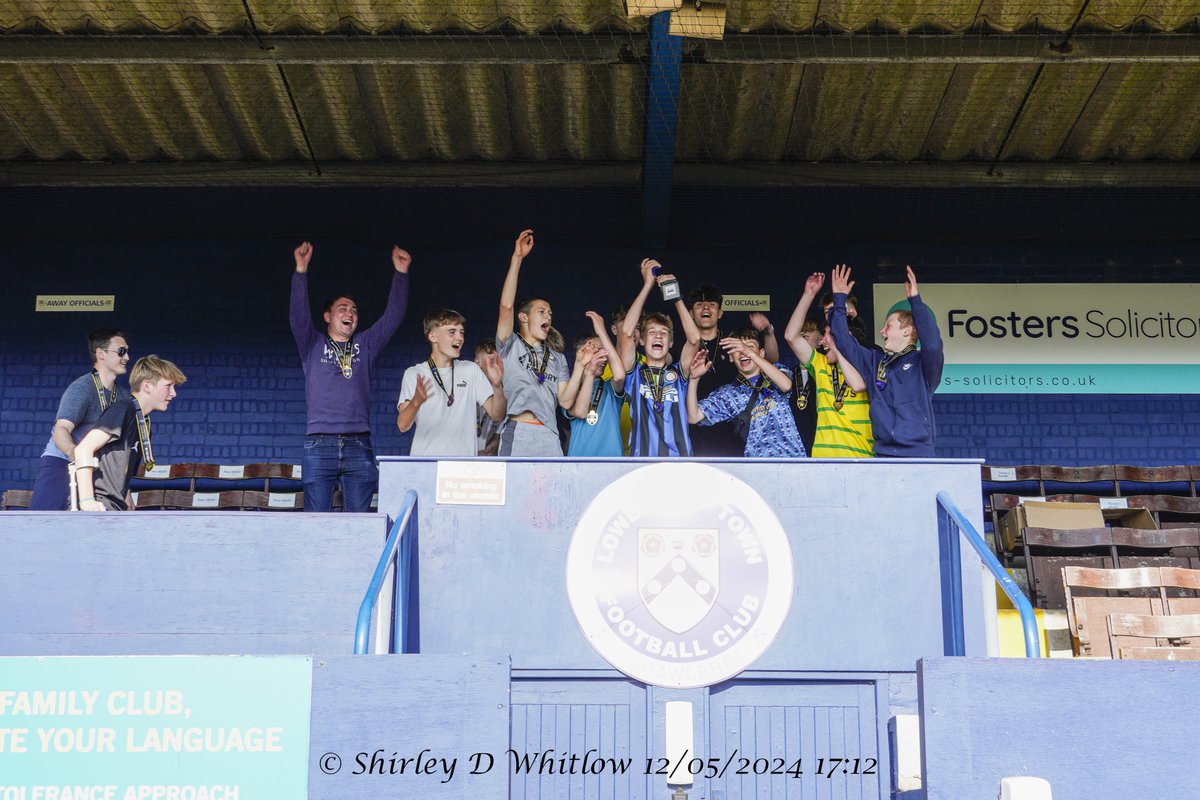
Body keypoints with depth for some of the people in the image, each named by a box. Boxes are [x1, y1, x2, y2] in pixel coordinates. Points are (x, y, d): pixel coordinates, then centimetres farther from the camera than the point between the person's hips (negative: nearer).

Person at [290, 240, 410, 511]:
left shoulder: (365, 346, 19)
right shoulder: (313, 346, 13)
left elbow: (393, 316, 13)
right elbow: (298, 314, -2)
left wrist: (401, 273, 4)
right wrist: (301, 271, -13)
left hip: (359, 447, 2)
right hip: (319, 445, -2)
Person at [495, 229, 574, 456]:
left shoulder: (558, 359, 24)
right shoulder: (510, 346, 12)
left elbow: (565, 400, 13)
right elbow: (506, 306, -4)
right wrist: (517, 258, -7)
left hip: (549, 437, 4)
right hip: (516, 434, -4)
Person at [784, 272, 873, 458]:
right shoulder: (822, 366, 15)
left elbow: (858, 385, -19)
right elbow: (791, 336, 7)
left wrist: (836, 348, -8)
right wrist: (809, 294, 4)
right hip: (823, 454, 4)